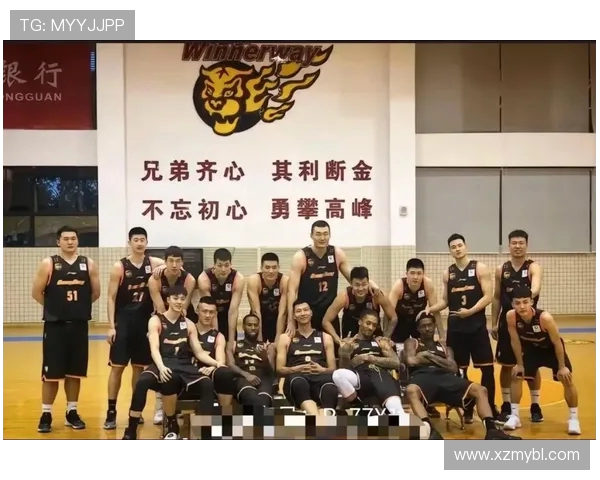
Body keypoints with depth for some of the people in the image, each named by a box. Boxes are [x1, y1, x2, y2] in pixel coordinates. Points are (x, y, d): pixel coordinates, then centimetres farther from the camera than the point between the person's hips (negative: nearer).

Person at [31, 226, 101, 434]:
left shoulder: (88, 264, 3)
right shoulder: (48, 264, -4)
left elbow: (95, 293, 10)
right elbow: (36, 292, -3)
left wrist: (78, 306, 8)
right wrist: (55, 307, 3)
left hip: (79, 325, 3)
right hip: (55, 325, -3)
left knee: (75, 372, 10)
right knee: (51, 373, 0)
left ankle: (72, 413, 21)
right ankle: (46, 414, 11)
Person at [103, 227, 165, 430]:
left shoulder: (154, 263, 1)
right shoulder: (119, 267, -7)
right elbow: (111, 298, -6)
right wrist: (111, 325, -12)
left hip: (144, 322, 3)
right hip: (123, 322, -3)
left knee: (139, 367, 11)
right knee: (117, 367, -2)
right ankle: (111, 412, 4)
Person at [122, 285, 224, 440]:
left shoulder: (189, 324, 14)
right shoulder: (156, 321, 3)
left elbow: (199, 352, 13)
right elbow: (154, 349, -10)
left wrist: (216, 363, -6)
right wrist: (161, 367, -31)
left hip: (184, 365, 3)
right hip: (163, 365, -3)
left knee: (207, 384, -27)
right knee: (142, 382, -35)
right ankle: (131, 431, -22)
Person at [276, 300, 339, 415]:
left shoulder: (325, 337, 26)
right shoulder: (286, 338, 22)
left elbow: (333, 369, 19)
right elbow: (280, 369, 13)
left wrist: (322, 370, -5)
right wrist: (298, 369, -7)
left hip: (320, 377, 1)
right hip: (297, 377, -1)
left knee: (330, 389, -40)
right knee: (298, 383, -42)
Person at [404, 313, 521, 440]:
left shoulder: (445, 348, 34)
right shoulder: (412, 343, 26)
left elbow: (454, 368, 13)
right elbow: (412, 361, 2)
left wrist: (429, 355, 6)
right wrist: (441, 360, 11)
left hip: (446, 377, 4)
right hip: (422, 376, -4)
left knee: (480, 390, -22)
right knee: (411, 391, -44)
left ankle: (491, 430, -37)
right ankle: (430, 431, -63)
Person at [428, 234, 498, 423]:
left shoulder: (480, 268, -3)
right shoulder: (447, 273, 9)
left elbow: (488, 296, -10)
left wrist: (470, 311, -21)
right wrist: (429, 310, -2)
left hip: (477, 326, -3)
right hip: (455, 327, 3)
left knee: (487, 368, -1)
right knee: (459, 370, 8)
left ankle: (490, 408, 12)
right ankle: (466, 409, 19)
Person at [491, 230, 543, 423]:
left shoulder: (533, 267, -6)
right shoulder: (501, 269, 5)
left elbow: (536, 287, -28)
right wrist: (494, 323, 6)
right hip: (507, 322, 3)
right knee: (506, 365, 6)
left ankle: (535, 406, 15)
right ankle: (506, 405, 17)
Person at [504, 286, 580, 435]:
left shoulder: (545, 318, -39)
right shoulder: (511, 316, -30)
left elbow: (557, 343, -25)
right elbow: (515, 340, -13)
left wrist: (562, 367, -17)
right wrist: (520, 364, -6)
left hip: (551, 349, -3)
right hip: (532, 349, 3)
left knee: (567, 380, -8)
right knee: (516, 377, -2)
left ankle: (573, 418, 9)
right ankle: (514, 416, 9)